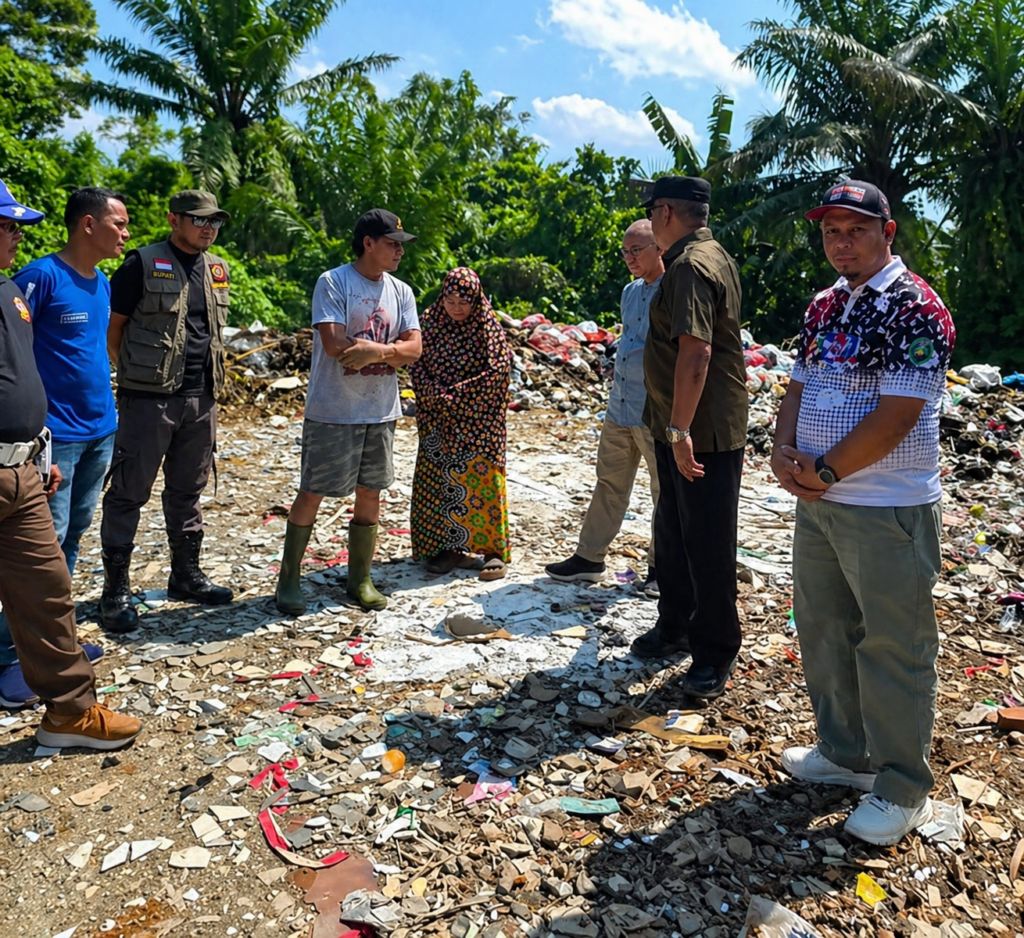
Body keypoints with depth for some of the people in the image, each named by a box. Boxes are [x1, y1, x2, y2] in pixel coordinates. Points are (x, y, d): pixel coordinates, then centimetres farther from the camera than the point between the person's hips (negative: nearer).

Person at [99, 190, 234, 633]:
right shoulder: (142, 264, -6)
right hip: (149, 397, -6)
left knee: (188, 490, 14)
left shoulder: (218, 269, 13)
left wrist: (209, 381, 14)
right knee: (129, 492, 0)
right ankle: (116, 589, 9)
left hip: (200, 398, 6)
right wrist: (135, 378, 1)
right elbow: (114, 329, -2)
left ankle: (186, 575, 26)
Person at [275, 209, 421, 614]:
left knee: (370, 495, 10)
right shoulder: (333, 283, -7)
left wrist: (375, 351, -18)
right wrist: (390, 349, -10)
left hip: (380, 412, 6)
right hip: (332, 411, -5)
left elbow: (413, 349, 0)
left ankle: (360, 579, 24)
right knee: (311, 494, 2)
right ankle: (288, 580, 16)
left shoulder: (401, 292, 9)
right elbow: (334, 344, -19)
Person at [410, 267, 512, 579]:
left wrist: (454, 395, -15)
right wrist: (435, 394, -12)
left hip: (477, 422, -4)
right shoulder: (432, 325, 5)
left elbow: (497, 372, -14)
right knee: (437, 482, 6)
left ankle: (494, 550, 7)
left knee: (481, 482, -3)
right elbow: (417, 365, 5)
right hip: (439, 422, 5)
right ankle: (449, 546, 18)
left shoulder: (489, 329, -7)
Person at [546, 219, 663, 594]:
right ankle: (589, 558, 23)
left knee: (665, 492, 6)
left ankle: (660, 566, 19)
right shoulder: (630, 292, 13)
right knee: (609, 485, 13)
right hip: (619, 408, 8)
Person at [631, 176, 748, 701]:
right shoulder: (709, 256, 16)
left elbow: (695, 352, -28)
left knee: (706, 543, 0)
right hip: (680, 427, 11)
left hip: (703, 432, -11)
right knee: (673, 533, 19)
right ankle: (676, 627, 34)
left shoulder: (690, 267, -17)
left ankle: (715, 654, 14)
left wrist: (680, 430, -27)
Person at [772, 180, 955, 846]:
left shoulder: (916, 310, -14)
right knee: (823, 632, 18)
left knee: (893, 649, 4)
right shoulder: (824, 306, 11)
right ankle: (844, 753, 37)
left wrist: (823, 473, -14)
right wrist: (786, 453, -7)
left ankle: (902, 790, 21)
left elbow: (894, 417, -20)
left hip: (887, 511, -8)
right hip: (818, 502, 8)